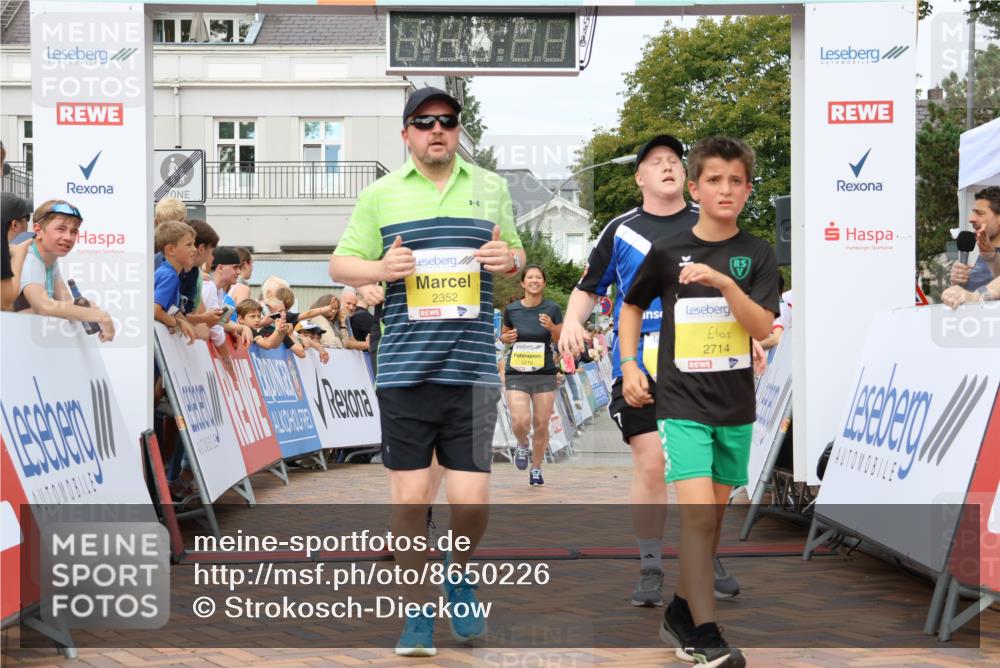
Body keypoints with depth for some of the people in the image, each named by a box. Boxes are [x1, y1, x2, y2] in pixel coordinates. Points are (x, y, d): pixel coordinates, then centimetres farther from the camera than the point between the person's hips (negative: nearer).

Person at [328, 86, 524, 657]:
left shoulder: (492, 188, 12)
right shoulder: (380, 194, 7)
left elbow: (516, 252, 21)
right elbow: (341, 265, 9)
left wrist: (511, 259, -3)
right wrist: (381, 268, -12)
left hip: (473, 369, 1)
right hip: (404, 369, 0)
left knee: (471, 499, -3)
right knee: (411, 498, 3)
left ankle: (459, 572, 29)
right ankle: (418, 615, 19)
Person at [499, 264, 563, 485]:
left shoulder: (552, 309, -1)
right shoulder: (512, 310, 1)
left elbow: (562, 342, 2)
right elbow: (504, 334, 16)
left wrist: (552, 327, -17)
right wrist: (506, 338, -7)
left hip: (545, 373, 0)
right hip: (517, 374, 0)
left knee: (541, 425, 3)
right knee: (520, 421, -16)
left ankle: (536, 468, 23)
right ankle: (522, 445, 19)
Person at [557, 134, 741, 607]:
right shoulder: (620, 230, 7)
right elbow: (588, 288, 14)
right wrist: (573, 321, -6)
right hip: (638, 363, -1)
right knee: (651, 465, -6)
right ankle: (650, 570, 6)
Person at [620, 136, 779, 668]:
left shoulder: (757, 255, 0)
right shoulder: (667, 252, -1)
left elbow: (762, 327, -11)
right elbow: (632, 306, 14)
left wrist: (724, 282, -24)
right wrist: (630, 366, 3)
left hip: (736, 406, 3)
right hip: (681, 402, -3)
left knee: (713, 516, 11)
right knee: (696, 510, -16)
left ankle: (680, 614, 28)